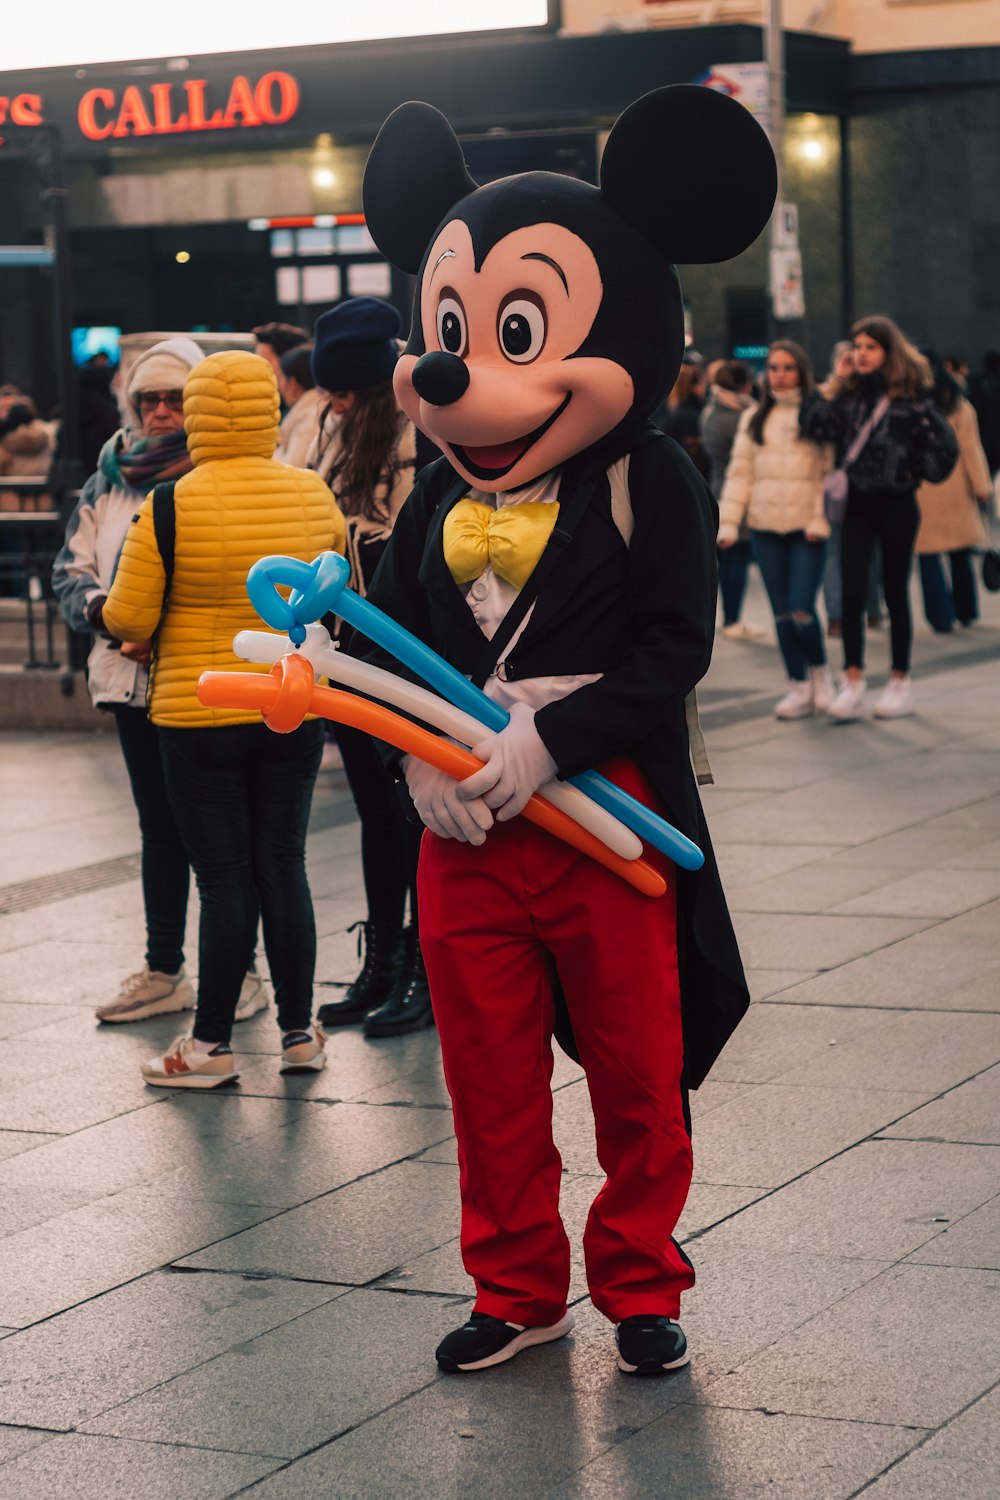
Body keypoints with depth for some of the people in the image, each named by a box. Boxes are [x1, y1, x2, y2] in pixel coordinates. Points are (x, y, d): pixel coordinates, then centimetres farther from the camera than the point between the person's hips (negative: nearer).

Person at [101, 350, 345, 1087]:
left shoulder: (170, 509, -14)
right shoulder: (315, 496, -2)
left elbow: (126, 618, -10)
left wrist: (149, 636, 11)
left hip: (198, 716, -3)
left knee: (225, 879, 2)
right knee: (284, 866, 12)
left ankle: (212, 1044, 10)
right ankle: (299, 1032, 19)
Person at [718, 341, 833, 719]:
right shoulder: (753, 419, 12)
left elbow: (831, 471, -4)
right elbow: (739, 473, 11)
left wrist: (820, 520, -13)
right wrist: (728, 522, 3)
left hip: (806, 529, -4)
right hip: (766, 529, 4)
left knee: (802, 609, -11)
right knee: (782, 613, 6)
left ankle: (819, 670, 14)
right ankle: (798, 687, 14)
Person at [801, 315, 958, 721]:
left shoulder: (910, 397, -5)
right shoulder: (849, 394, 5)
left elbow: (945, 448, -4)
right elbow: (820, 425, -11)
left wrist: (911, 468, -7)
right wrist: (831, 387, -10)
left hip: (897, 504, -3)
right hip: (858, 504, 3)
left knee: (895, 592, 6)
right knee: (852, 592, -5)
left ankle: (900, 683, 15)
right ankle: (853, 681, -2)